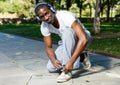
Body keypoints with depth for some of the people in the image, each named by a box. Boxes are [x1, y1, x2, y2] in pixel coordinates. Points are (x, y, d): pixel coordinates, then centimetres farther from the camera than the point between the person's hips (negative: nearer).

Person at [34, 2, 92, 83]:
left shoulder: (66, 16, -36)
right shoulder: (44, 27, -16)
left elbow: (84, 39, -44)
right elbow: (49, 47, -6)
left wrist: (71, 62, -48)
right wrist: (53, 60, -29)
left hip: (83, 39, -6)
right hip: (68, 44, 6)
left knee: (67, 32, -38)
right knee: (51, 67, -9)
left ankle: (67, 72, -30)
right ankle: (81, 57, 10)